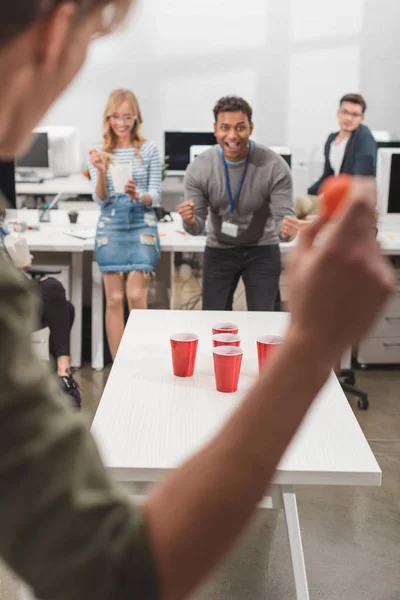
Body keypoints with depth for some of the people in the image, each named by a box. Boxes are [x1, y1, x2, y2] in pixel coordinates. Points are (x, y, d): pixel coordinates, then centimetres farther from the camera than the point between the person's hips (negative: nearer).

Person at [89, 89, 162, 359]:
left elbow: (156, 196, -2)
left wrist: (138, 196, -23)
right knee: (115, 299, 3)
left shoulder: (149, 149, 0)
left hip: (142, 226, -1)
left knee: (136, 296, -8)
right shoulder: (100, 153, 3)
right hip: (111, 228, 2)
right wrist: (101, 172, -19)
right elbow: (100, 200, -2)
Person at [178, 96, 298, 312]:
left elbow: (283, 217, -21)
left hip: (262, 250, -1)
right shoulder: (198, 169, -18)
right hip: (219, 251, 1)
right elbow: (197, 228, -13)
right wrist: (190, 221, -38)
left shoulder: (275, 166, -22)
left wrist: (288, 230, -46)